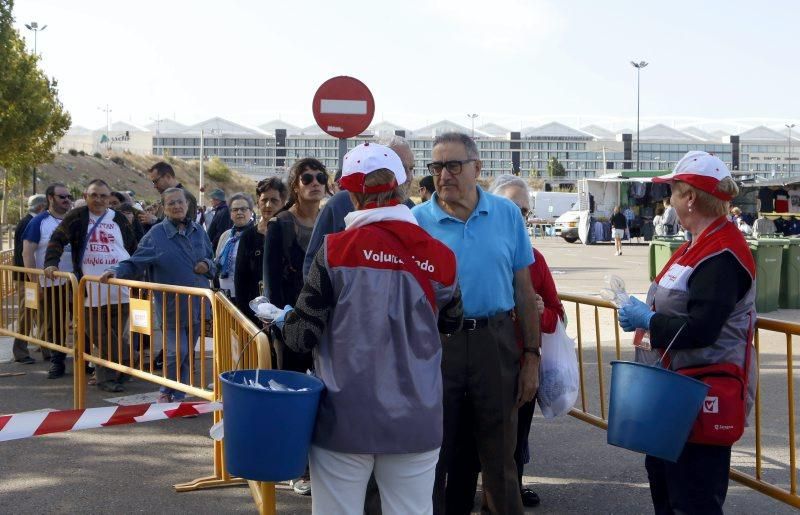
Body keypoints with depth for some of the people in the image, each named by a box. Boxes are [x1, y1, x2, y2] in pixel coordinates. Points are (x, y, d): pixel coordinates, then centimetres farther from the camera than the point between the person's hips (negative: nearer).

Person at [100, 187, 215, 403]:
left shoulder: (198, 232, 7)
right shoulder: (156, 234, -7)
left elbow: (212, 261, 18)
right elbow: (135, 263, -8)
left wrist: (207, 266, -4)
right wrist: (115, 271, -24)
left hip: (196, 305, 4)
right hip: (171, 306, -4)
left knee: (188, 354, 10)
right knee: (176, 351, -11)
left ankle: (179, 396, 22)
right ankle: (166, 392, 12)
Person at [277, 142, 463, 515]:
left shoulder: (336, 250, -11)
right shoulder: (439, 257, -3)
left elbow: (302, 335, -9)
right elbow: (451, 325, 13)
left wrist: (284, 322, 12)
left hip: (345, 420, -2)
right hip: (416, 423, 3)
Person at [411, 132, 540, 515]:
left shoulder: (507, 215, 2)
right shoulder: (417, 221, -3)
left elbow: (524, 290, 6)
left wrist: (532, 356, 4)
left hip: (495, 343, 1)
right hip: (434, 345, -1)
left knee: (500, 458, 10)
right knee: (433, 457, 11)